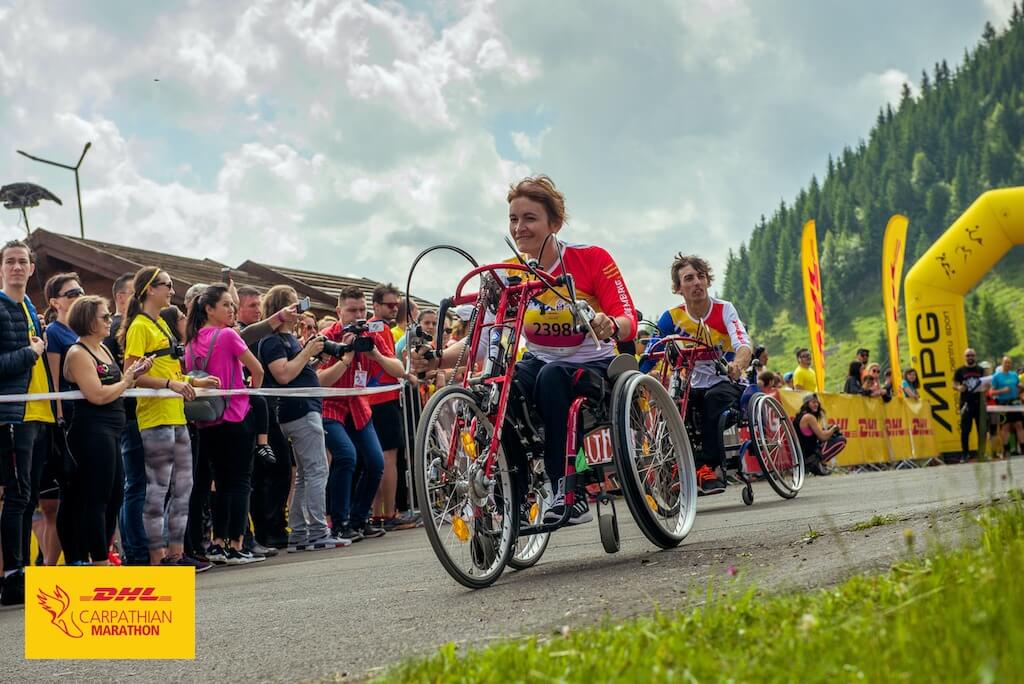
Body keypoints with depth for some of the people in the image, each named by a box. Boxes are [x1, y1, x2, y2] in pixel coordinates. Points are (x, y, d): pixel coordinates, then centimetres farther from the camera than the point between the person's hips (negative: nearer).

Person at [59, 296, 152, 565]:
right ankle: (100, 561, -1)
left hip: (110, 432, 10)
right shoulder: (78, 354, -11)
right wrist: (128, 379, -8)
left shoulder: (104, 349, 16)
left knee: (115, 495, 13)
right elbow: (98, 395, -20)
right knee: (97, 498, -5)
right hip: (92, 432, -10)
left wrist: (134, 373, 0)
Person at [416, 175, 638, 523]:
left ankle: (569, 491, -31)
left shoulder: (590, 258, -12)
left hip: (593, 366, -3)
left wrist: (609, 324, -43)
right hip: (540, 362, 3)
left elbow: (629, 321, -18)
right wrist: (438, 359, -28)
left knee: (552, 376, -37)